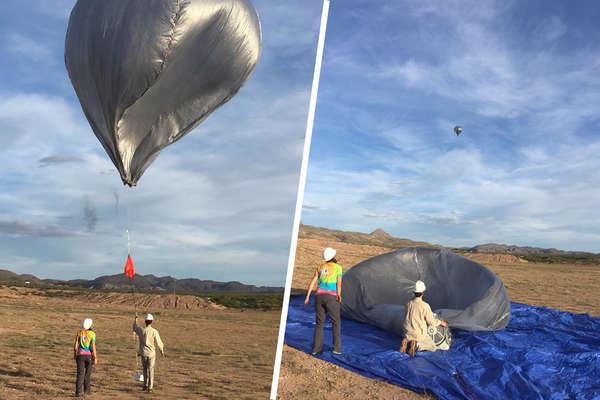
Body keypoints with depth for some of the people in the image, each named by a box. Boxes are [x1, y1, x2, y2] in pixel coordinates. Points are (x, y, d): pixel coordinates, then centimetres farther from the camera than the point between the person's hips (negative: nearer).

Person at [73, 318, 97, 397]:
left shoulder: (79, 332, 0)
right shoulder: (92, 334, -7)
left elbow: (75, 345, 1)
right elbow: (93, 346, -11)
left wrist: (74, 354, 14)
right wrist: (95, 357, -6)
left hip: (80, 355, 1)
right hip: (89, 355, -1)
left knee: (80, 374, 1)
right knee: (88, 373, 15)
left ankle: (78, 392, -8)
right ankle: (87, 390, 26)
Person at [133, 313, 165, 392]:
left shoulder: (141, 330, -8)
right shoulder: (154, 331, -13)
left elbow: (135, 327, 16)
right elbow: (158, 343, -7)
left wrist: (135, 319, 35)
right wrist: (162, 351, 11)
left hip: (143, 353, 2)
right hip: (151, 353, -2)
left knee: (145, 369, 19)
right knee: (150, 370, 7)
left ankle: (146, 385, 18)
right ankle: (149, 387, 6)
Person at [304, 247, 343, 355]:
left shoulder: (320, 267, 18)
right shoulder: (338, 267, 6)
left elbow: (312, 282, 11)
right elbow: (339, 282, -6)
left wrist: (307, 296, 9)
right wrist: (339, 296, -11)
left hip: (319, 296, 4)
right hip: (331, 297, -4)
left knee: (319, 323, 11)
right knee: (336, 322, 9)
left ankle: (316, 348, 6)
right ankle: (337, 348, 6)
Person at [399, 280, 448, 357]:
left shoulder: (409, 304, 0)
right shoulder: (425, 306, -16)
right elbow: (431, 322, -10)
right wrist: (441, 322, 11)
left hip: (408, 333, 5)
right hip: (419, 334, -5)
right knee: (433, 347, 9)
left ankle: (406, 342, -1)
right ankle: (416, 345, -15)